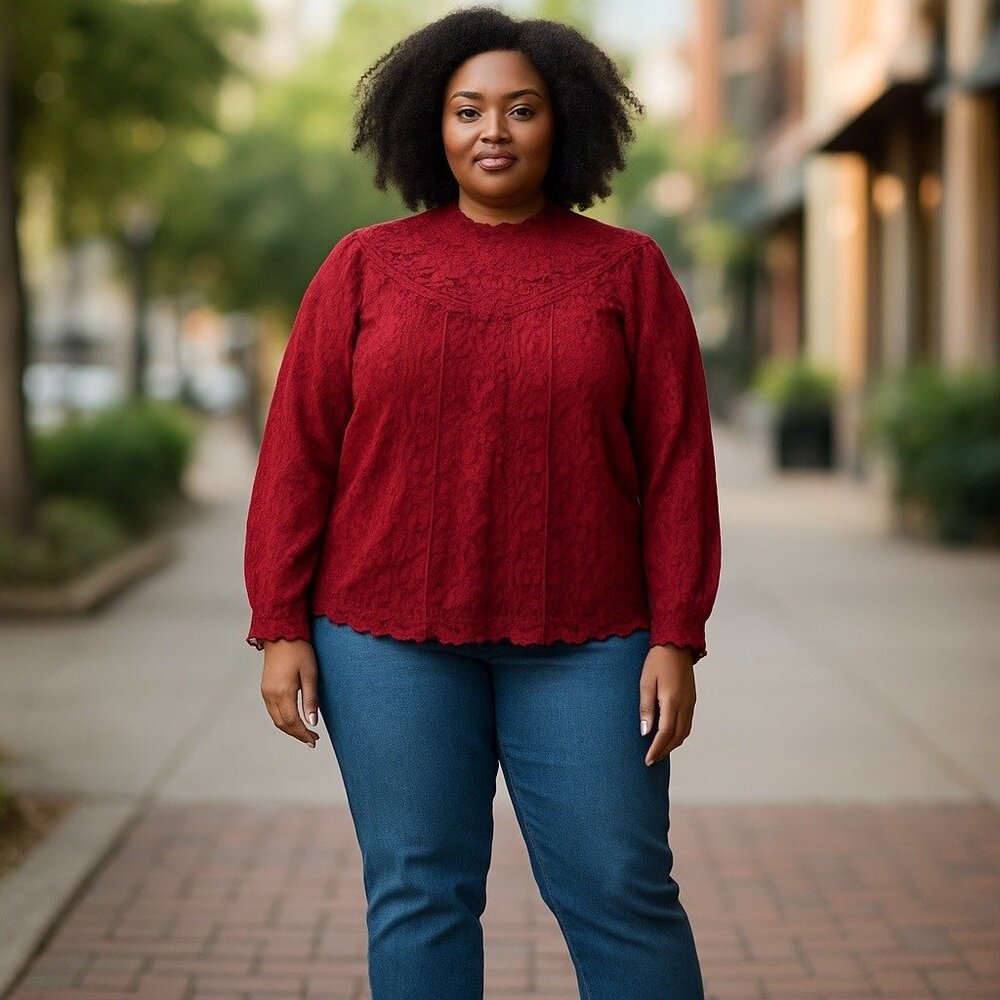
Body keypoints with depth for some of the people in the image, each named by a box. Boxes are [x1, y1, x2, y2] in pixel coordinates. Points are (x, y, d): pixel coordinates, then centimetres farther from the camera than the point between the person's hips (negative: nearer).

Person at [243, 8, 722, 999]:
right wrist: (280, 630, -3)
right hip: (392, 637, 1)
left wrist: (676, 639, -6)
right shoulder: (365, 268, 3)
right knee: (418, 895, 5)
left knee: (621, 892, 1)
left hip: (581, 642, 0)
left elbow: (676, 463, 0)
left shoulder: (627, 270, 2)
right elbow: (297, 454, 2)